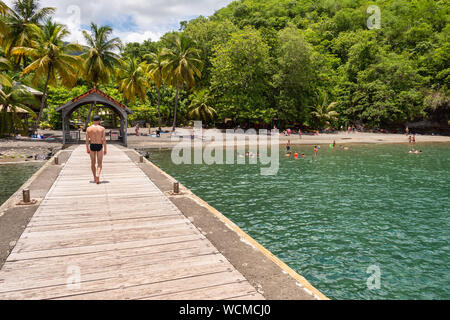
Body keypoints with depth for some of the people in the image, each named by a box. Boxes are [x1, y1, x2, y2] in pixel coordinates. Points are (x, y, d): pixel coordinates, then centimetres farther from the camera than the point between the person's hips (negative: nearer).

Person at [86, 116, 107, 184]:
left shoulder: (88, 128, 2)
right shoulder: (102, 128, -5)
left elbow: (87, 140, 2)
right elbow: (104, 140, -8)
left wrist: (87, 149, 10)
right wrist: (105, 149, -4)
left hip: (92, 146, 2)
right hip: (99, 146, -2)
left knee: (93, 163, 16)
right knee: (99, 163, 3)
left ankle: (95, 178, 25)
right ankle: (98, 175, -21)